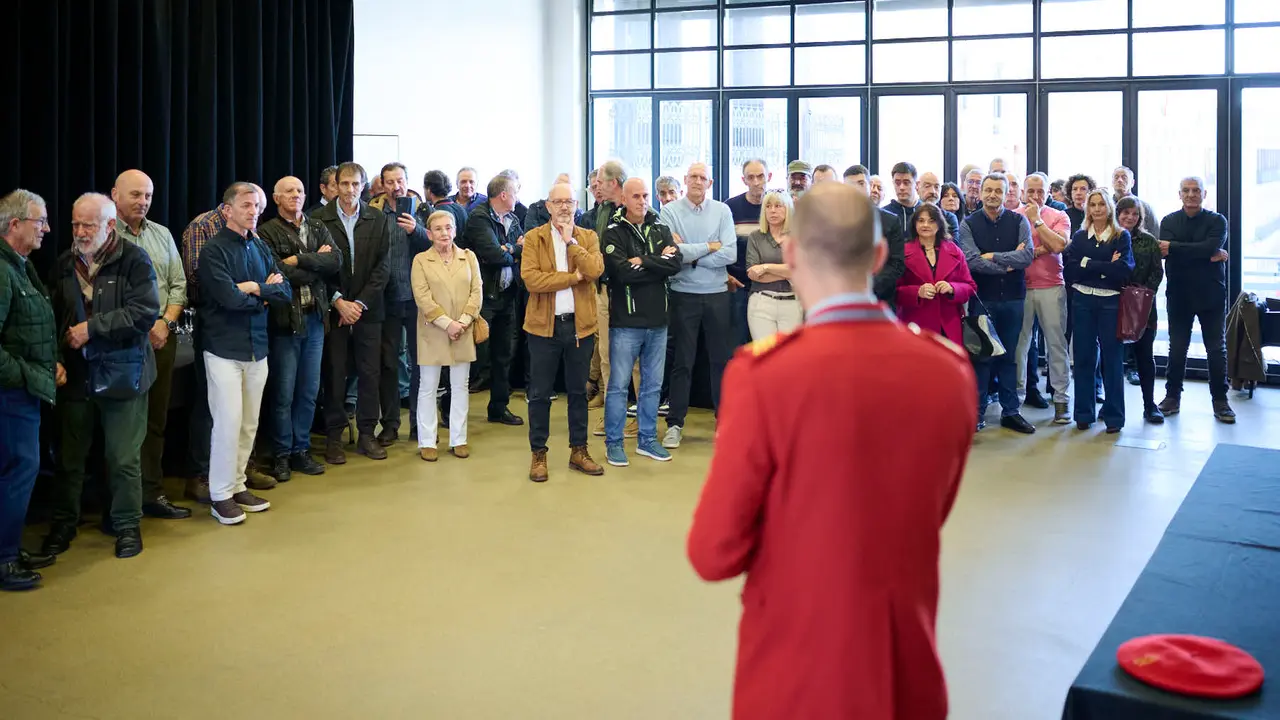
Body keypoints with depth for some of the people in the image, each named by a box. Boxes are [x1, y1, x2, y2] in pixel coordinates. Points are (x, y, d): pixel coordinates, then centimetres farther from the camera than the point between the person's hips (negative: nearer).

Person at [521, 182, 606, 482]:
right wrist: (573, 277, -13)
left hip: (580, 324, 2)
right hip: (544, 324, -2)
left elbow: (595, 270, -12)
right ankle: (538, 454, 14)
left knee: (578, 391, 12)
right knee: (540, 393, 4)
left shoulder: (588, 237, 7)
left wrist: (571, 241, -13)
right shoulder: (533, 238, 0)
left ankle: (579, 451, 22)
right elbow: (531, 278, -15)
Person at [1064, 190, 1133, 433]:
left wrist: (1088, 264, -11)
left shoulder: (1122, 237, 4)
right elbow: (1070, 270, -3)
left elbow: (1123, 270, -11)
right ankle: (1084, 413, 15)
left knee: (1112, 357, 1)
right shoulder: (1079, 237, 10)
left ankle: (1114, 416, 9)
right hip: (1083, 301, 2)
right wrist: (1105, 268, -10)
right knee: (1083, 357, 5)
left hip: (1110, 302, -2)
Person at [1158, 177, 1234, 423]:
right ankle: (1172, 396, 19)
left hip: (1210, 294, -1)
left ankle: (1220, 400, 14)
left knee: (1217, 349, 5)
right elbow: (1166, 252, -15)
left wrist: (1173, 247, -22)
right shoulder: (1169, 221, 3)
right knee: (1177, 348, 7)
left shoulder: (1217, 221, -2)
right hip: (1179, 294, 1)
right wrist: (1208, 255, -23)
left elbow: (1211, 247, -21)